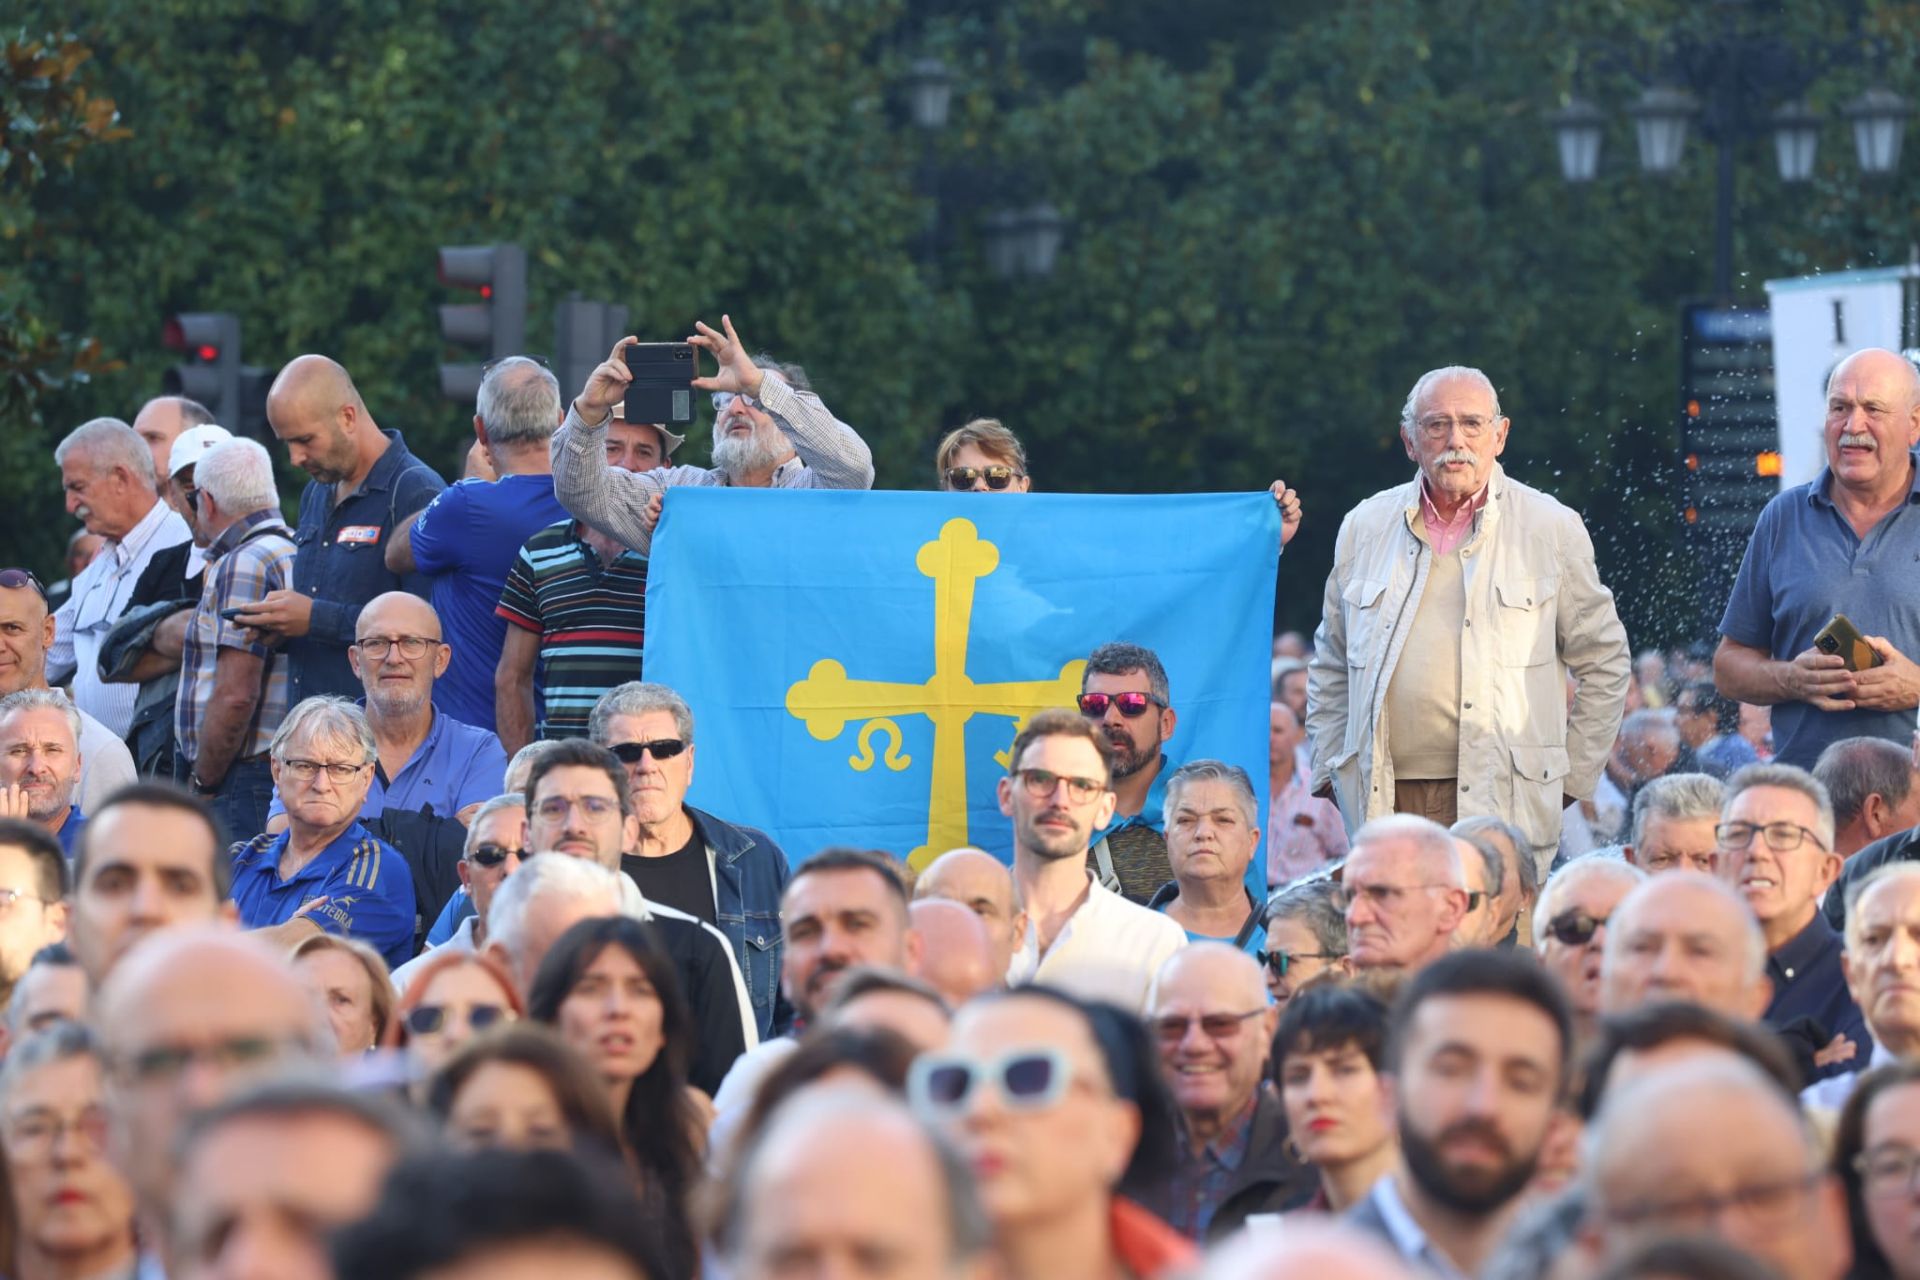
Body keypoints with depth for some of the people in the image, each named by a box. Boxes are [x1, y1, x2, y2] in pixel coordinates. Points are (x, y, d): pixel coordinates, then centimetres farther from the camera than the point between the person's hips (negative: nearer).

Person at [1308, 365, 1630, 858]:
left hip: (1501, 804, -2)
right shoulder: (1365, 527, 14)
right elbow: (1330, 666, 23)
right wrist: (1332, 769, 15)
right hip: (1384, 803, 2)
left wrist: (1573, 777, 8)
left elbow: (1604, 664, 12)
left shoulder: (1553, 529, 7)